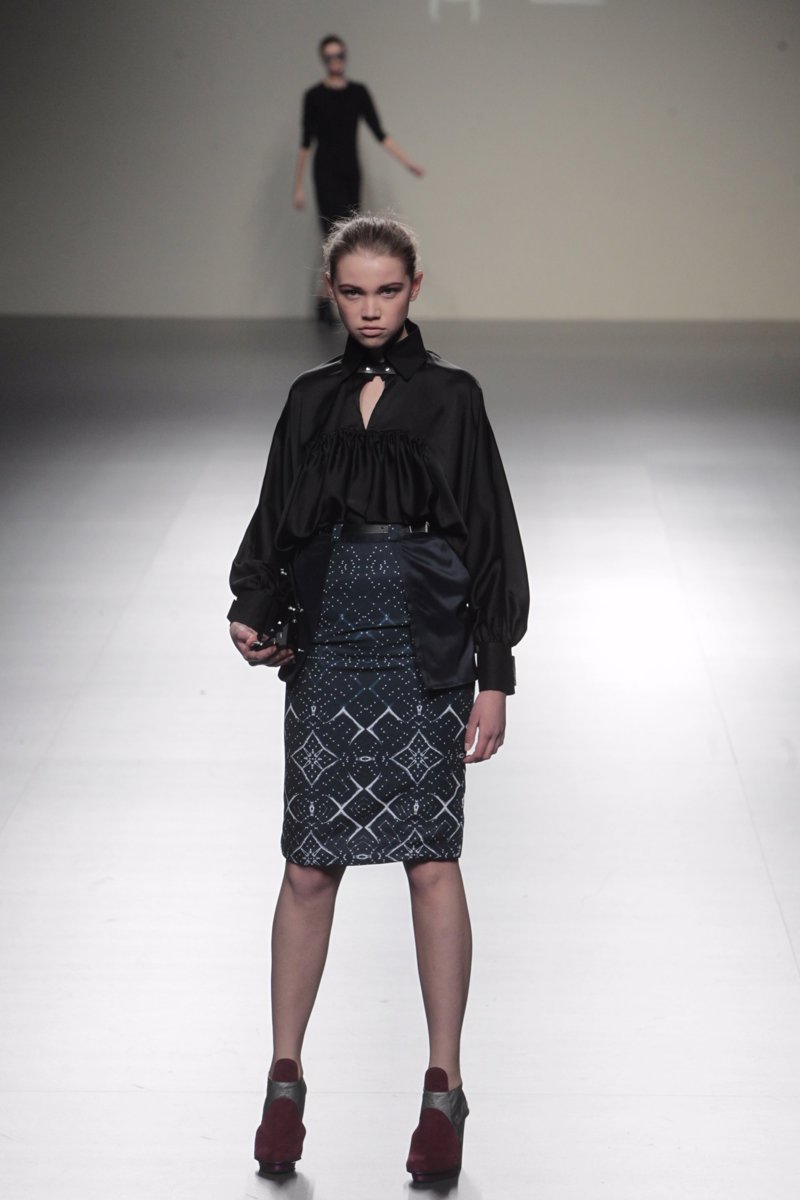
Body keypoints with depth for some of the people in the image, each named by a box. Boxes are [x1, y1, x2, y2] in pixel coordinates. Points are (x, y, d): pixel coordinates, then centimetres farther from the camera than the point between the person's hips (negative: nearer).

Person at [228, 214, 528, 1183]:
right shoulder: (311, 400, 10)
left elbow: (489, 538, 2)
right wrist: (252, 612, -6)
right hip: (328, 647, 2)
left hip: (426, 649, -2)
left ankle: (444, 1088, 6)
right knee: (309, 865, 3)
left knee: (432, 864, -3)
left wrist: (494, 676, -3)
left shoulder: (450, 398, 2)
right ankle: (285, 1083, 15)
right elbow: (275, 522, 13)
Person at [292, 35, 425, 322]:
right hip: (326, 172, -4)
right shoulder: (314, 96, -3)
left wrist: (406, 161, -10)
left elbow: (379, 132, 1)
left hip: (351, 172, 4)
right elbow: (306, 142, -1)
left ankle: (325, 299, 17)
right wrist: (298, 186, -3)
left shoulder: (359, 92, 5)